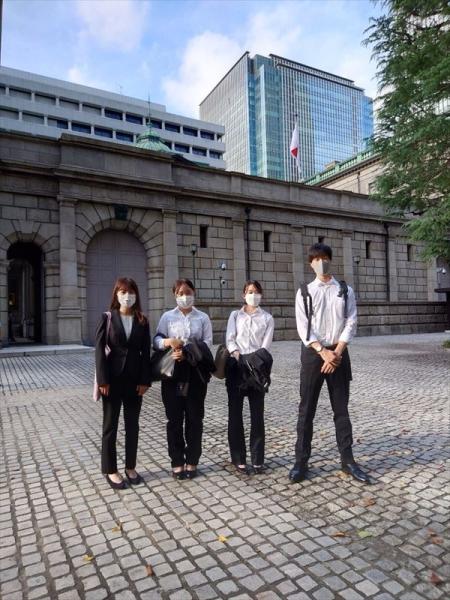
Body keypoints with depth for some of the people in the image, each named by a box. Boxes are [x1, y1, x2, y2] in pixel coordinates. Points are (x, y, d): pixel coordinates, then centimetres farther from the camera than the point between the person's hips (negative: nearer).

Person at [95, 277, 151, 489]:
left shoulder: (142, 321, 4)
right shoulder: (107, 318, -2)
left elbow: (145, 352, 2)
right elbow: (99, 350, -6)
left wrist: (144, 380, -5)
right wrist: (102, 380, -13)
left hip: (135, 379, 3)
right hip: (113, 379, -2)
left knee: (132, 425, 11)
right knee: (110, 425, 8)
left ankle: (130, 467, 26)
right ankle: (111, 470, 22)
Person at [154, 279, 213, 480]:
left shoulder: (203, 318, 6)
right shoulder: (167, 317, 7)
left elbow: (207, 343, -3)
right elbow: (156, 339, 1)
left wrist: (187, 352, -18)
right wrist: (168, 342, -22)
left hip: (196, 372, 0)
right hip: (172, 373, 0)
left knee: (194, 418, 7)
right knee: (174, 419, 6)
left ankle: (192, 461, 20)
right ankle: (177, 462, 19)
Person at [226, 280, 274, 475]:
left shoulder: (267, 318, 10)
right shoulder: (235, 315, 12)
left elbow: (265, 346, 0)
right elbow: (230, 340, 0)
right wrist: (240, 358, -16)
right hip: (236, 367, 1)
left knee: (257, 414, 3)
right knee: (235, 412, 3)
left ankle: (257, 459, 13)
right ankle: (239, 458, 14)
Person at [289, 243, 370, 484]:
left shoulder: (346, 291, 6)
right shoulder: (304, 292, 4)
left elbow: (351, 323, -1)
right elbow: (303, 328, -4)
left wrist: (336, 353, -12)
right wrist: (323, 352, -14)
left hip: (339, 353, 1)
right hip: (312, 353, -1)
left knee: (341, 408, 9)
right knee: (306, 409, 3)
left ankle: (347, 460, 20)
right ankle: (301, 461, 12)